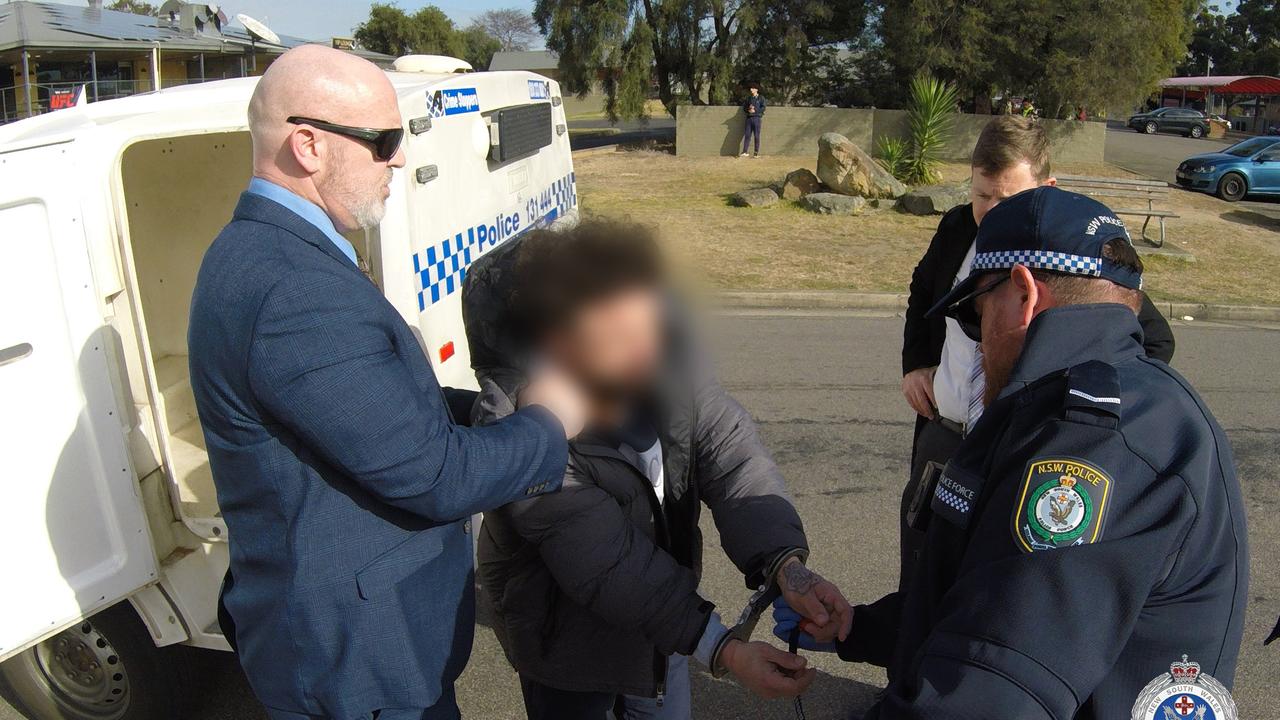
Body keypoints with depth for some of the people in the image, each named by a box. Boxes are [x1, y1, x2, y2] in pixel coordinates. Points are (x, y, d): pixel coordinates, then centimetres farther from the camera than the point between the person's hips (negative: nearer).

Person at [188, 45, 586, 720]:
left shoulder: (255, 254, 5)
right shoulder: (296, 294, -30)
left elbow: (391, 417, 7)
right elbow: (436, 476, -27)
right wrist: (548, 425, -10)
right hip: (359, 665, -9)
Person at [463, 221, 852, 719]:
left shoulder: (660, 345, -19)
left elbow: (728, 450, -21)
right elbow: (608, 565, -33)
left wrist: (785, 562, -34)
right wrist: (722, 649, -34)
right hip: (569, 636, -5)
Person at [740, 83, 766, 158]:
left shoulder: (761, 98, 4)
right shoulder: (749, 99, 17)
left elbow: (763, 108, -7)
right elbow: (744, 107, 14)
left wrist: (755, 110, -16)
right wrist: (748, 110, -6)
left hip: (757, 118, -4)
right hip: (749, 118, 4)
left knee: (756, 136, -3)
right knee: (747, 135, -3)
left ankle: (756, 153, -1)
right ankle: (744, 152, -6)